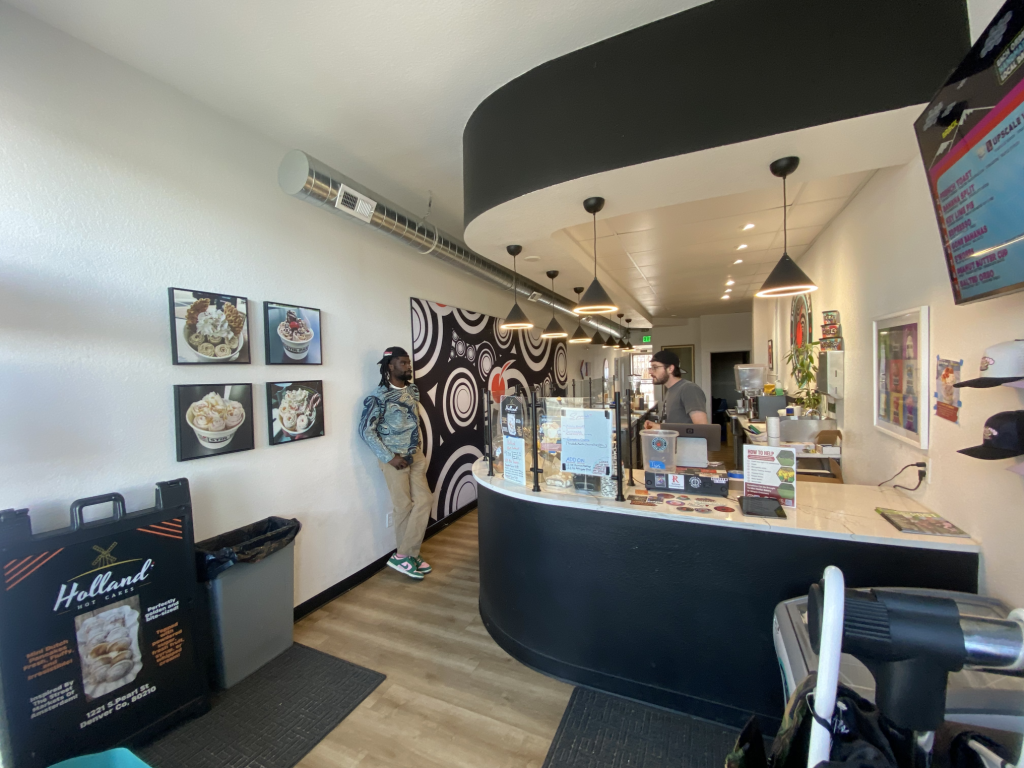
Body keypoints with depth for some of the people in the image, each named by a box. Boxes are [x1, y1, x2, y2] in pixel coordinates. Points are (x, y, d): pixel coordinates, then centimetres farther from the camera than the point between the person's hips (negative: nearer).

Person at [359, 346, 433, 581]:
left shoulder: (413, 390, 7)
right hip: (395, 458, -7)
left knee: (424, 501, 5)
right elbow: (365, 430, -16)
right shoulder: (379, 396, -14)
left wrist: (420, 447, 11)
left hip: (416, 455, 7)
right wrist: (389, 457, -18)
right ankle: (403, 556, 21)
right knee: (405, 507, 2)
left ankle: (407, 555, 19)